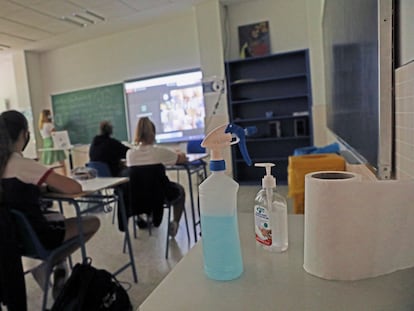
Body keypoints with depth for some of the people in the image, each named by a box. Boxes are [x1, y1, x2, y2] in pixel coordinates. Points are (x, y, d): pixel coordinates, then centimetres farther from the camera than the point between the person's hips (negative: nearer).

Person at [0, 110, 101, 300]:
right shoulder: (23, 164, -24)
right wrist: (52, 184, -5)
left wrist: (43, 185, 3)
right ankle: (48, 267, 8)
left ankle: (56, 268, 23)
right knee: (93, 222, 7)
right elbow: (75, 188, -25)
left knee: (58, 217, 32)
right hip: (34, 235, -8)